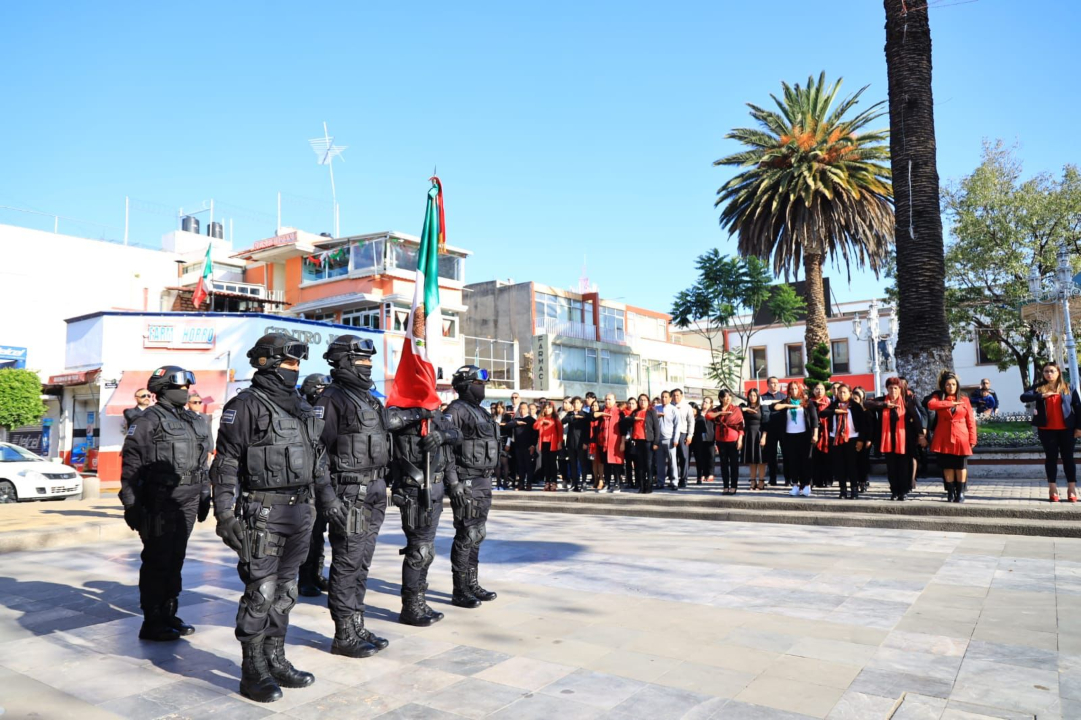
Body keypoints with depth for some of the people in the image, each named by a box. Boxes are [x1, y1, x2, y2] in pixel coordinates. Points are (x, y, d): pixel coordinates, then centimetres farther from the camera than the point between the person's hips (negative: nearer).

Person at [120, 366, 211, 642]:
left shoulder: (196, 422, 15)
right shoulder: (148, 420, -6)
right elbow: (131, 464, -11)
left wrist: (205, 496, 18)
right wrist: (130, 503, -15)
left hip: (187, 504, 7)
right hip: (159, 503, -7)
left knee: (175, 561, 14)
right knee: (157, 563, 0)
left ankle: (168, 615, 26)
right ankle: (152, 623, 10)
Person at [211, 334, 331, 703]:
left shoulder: (301, 406, 15)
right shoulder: (246, 405, -8)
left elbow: (317, 458, 20)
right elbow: (226, 463, -11)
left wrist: (328, 499, 19)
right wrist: (224, 514, -16)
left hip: (299, 513, 7)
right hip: (262, 513, -7)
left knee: (285, 592, 14)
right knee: (261, 592, -3)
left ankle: (276, 661, 26)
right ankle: (253, 672, 10)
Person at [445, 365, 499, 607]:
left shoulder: (480, 412, 17)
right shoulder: (456, 410, -11)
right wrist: (454, 482, -23)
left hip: (483, 481, 9)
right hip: (466, 482, -9)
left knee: (477, 535, 14)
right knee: (467, 535, -5)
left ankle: (472, 585, 24)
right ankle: (460, 592, 5)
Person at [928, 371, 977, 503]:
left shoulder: (964, 400, 6)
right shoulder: (938, 397, 6)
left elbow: (971, 421, 3)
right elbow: (930, 405, -18)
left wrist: (972, 439, -3)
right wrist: (950, 403, -16)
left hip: (961, 438, 0)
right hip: (944, 438, 0)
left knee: (961, 466, 3)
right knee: (947, 466, 4)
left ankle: (960, 492, 13)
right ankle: (950, 492, 13)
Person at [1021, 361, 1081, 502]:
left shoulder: (1069, 388, 6)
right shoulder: (1038, 388, 5)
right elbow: (1023, 397, -10)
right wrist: (1042, 396, -23)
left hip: (1066, 429, 0)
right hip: (1046, 429, 0)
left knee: (1068, 457, 4)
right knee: (1051, 457, 5)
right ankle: (1053, 489, 9)